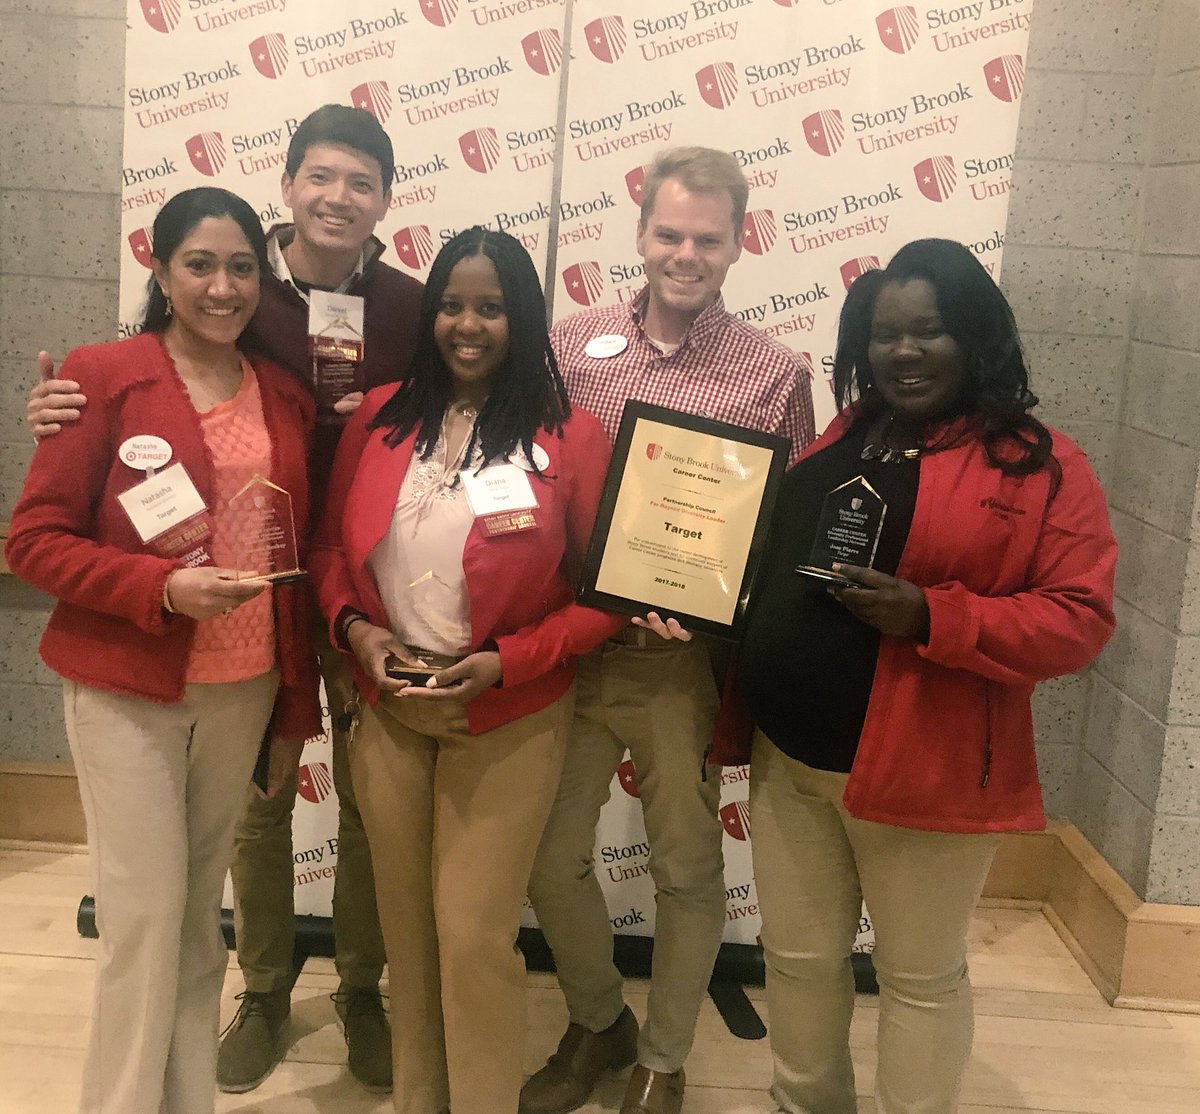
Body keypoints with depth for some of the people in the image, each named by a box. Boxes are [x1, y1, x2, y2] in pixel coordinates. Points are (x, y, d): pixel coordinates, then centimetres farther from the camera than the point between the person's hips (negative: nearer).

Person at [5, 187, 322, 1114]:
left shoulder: (286, 397, 7)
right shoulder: (103, 376, -7)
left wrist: (297, 709, 11)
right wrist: (164, 587, -23)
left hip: (245, 692, 4)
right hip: (126, 690, -4)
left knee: (201, 908, 14)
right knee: (145, 911, -2)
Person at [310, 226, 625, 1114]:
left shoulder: (572, 437, -11)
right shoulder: (380, 418, 1)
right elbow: (332, 548, 9)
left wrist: (504, 662, -18)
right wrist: (355, 628, -9)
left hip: (508, 723, -4)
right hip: (389, 714, 4)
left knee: (474, 932, 2)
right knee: (406, 922, 18)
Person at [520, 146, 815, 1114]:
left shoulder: (775, 377, -5)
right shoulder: (573, 346, 1)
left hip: (688, 660, -2)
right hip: (570, 647, 3)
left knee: (687, 869, 11)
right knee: (552, 861, 13)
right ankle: (597, 1023, 41)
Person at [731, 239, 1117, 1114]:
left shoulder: (1041, 464, -10)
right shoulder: (836, 441, 8)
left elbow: (1080, 619, -14)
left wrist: (931, 616, -26)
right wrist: (738, 706, 2)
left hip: (923, 770, -5)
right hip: (790, 756, 6)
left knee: (921, 976, 14)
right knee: (799, 957, 20)